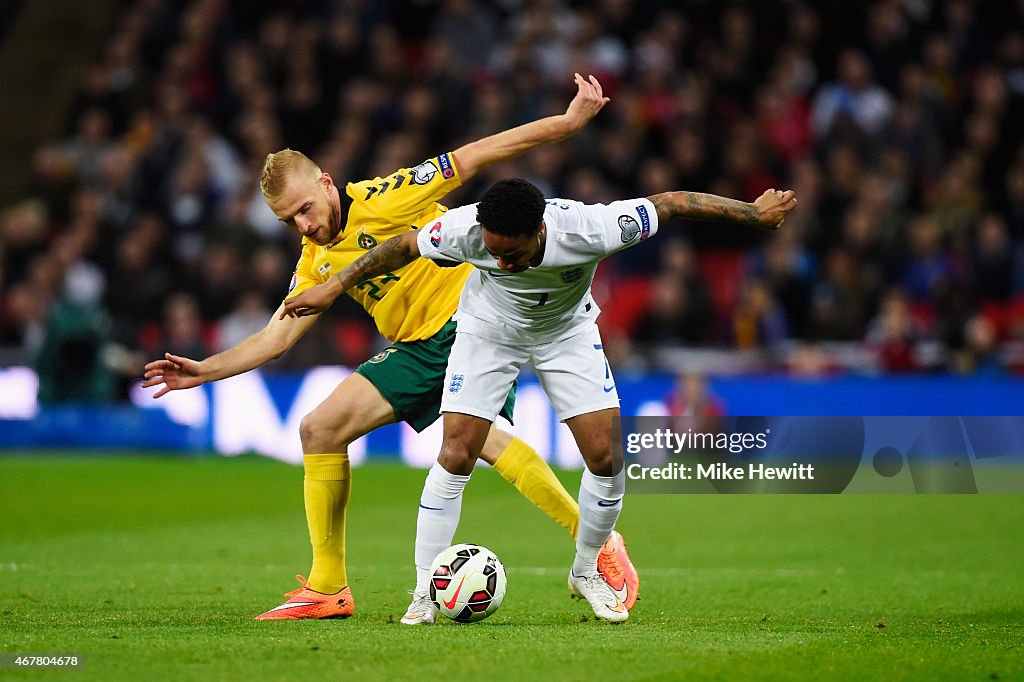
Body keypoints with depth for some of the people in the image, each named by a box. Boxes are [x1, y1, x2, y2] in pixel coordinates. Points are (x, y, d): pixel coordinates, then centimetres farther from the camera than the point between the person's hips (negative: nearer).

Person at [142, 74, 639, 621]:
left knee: (485, 437, -31)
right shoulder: (317, 259, 11)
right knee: (320, 429, -1)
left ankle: (600, 548, -21)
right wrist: (205, 370, 5)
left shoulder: (381, 200, -10)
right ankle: (327, 589, 4)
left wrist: (569, 121, -15)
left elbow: (471, 158, -12)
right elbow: (276, 338, 17)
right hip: (415, 348, 8)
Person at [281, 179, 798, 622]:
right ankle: (425, 592, 0)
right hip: (487, 331, 0)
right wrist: (332, 287, -7)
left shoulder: (589, 229, -39)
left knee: (607, 457, -8)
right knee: (455, 457, -12)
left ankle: (585, 573, 18)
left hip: (567, 331, 1)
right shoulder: (464, 230, -35)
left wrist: (755, 212, -16)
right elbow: (402, 247, -15)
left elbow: (671, 204, -25)